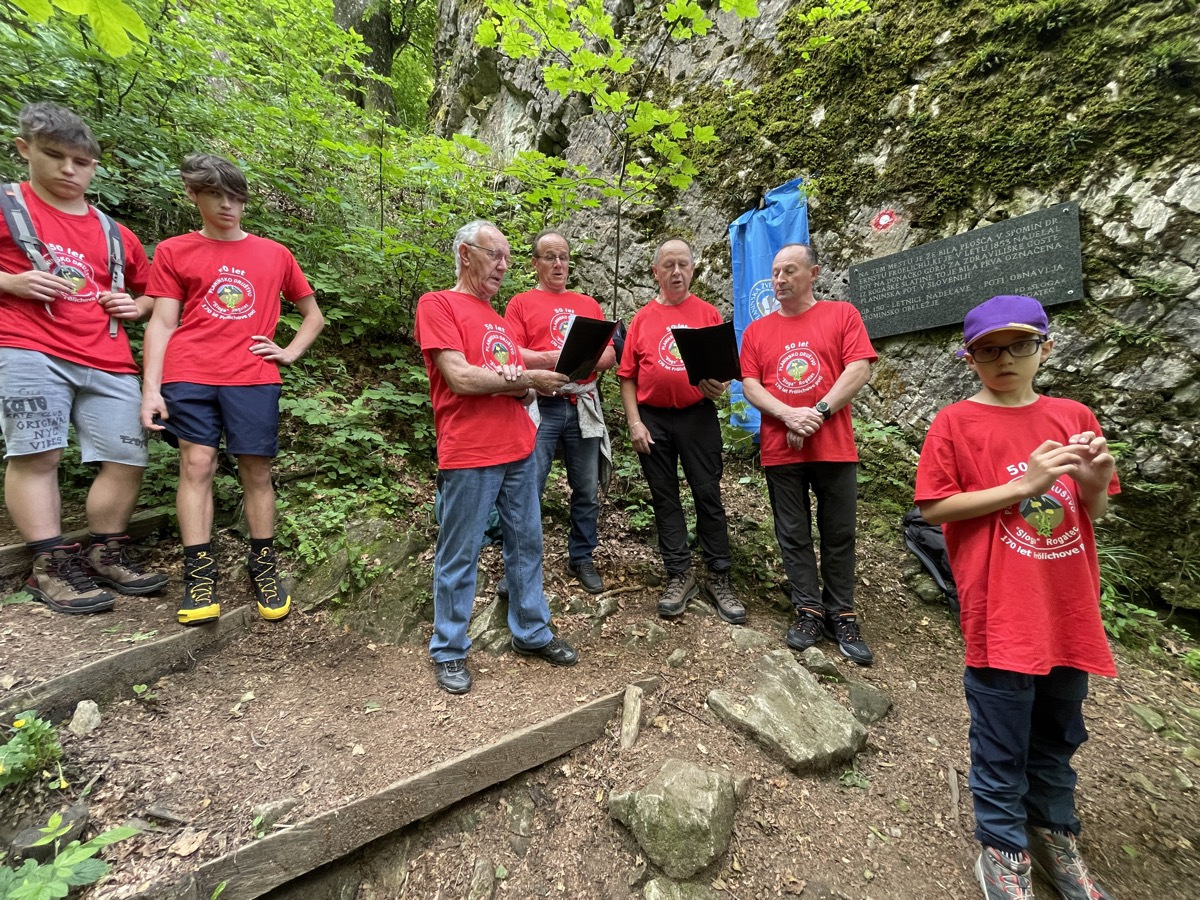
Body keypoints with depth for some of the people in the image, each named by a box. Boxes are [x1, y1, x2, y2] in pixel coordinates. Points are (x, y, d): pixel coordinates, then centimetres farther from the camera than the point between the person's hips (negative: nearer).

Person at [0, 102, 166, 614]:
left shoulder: (116, 235, 20)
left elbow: (146, 292, 32)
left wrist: (138, 305, 10)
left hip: (108, 361, 4)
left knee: (127, 458, -1)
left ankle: (105, 554, 13)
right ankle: (51, 567, -2)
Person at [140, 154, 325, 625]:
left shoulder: (275, 254, 17)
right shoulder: (173, 251, 13)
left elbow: (314, 314, 23)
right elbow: (162, 324, 6)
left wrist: (290, 352, 7)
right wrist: (150, 389, -4)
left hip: (253, 378, 0)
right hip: (189, 377, 0)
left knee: (256, 470, 0)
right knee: (196, 464, -5)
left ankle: (264, 569, 11)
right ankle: (199, 577, 1)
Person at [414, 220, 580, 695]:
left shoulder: (499, 317, 20)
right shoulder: (437, 304, -2)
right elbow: (461, 377, -15)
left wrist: (529, 387, -6)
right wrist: (525, 378, -9)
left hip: (519, 450, 8)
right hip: (470, 455, -7)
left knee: (526, 544, 13)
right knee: (459, 556, 4)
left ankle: (532, 633, 29)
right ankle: (448, 651, 22)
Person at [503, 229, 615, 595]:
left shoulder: (589, 304, 19)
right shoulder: (521, 303, 8)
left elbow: (610, 355, 13)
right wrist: (552, 360, -19)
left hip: (583, 406, 4)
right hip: (540, 406, -3)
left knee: (588, 492, 8)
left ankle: (581, 559, 24)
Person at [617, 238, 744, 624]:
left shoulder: (708, 313, 5)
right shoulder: (642, 318, 7)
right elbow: (627, 376, 4)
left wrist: (719, 385, -17)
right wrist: (634, 423, -4)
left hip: (698, 417, -1)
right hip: (653, 420, 2)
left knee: (708, 495, 2)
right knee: (664, 498, 8)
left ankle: (719, 578, 15)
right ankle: (679, 575, 21)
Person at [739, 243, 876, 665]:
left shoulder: (842, 315, 6)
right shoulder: (757, 330, 10)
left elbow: (859, 370, -5)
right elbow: (750, 385, 1)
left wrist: (818, 413, -15)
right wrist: (790, 416, -14)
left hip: (834, 446, -1)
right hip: (780, 451, 2)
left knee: (839, 534, 8)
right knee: (793, 535, 8)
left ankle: (841, 614, 23)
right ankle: (809, 610, 22)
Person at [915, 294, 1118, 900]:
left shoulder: (1074, 417, 6)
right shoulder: (956, 423, -7)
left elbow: (1092, 512, 13)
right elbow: (933, 508, -12)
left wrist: (1094, 482, -10)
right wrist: (1023, 485, -18)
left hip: (1069, 610, 5)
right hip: (1000, 615, -4)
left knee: (1058, 735, 22)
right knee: (1002, 744, 10)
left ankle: (1053, 832, 45)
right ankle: (1004, 849, 32)